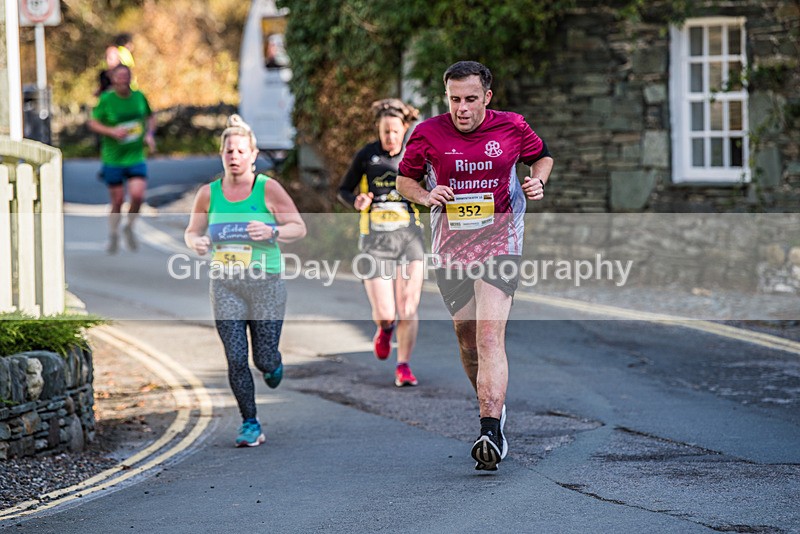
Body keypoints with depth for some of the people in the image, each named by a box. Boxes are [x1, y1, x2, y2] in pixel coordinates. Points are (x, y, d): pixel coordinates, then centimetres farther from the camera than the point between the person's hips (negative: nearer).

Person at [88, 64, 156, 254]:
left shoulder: (139, 96, 1)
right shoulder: (106, 99, -8)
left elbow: (150, 117, 18)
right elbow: (93, 123, -3)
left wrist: (149, 134, 0)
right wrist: (112, 131, -19)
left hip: (136, 157, 2)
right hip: (113, 158, -2)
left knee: (137, 195, -16)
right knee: (118, 201, 3)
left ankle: (129, 227, 12)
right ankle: (113, 236, 26)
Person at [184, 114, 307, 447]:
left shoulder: (268, 189, -3)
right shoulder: (208, 194, 5)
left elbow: (299, 228, -3)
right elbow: (191, 232, 16)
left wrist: (272, 232, -22)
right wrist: (197, 243, -8)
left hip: (266, 284, -2)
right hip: (225, 285, 2)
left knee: (264, 359, 1)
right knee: (236, 360, -5)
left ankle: (273, 365, 40)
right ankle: (250, 425, 7)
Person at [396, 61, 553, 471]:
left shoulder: (512, 128, -3)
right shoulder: (428, 134, -3)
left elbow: (541, 156, 17)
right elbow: (405, 179, 11)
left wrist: (538, 182, -4)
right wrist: (425, 196, -10)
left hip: (499, 241, -3)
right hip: (450, 248, 3)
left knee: (490, 335, -18)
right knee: (467, 340, 11)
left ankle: (491, 433, -25)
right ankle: (492, 408, 36)